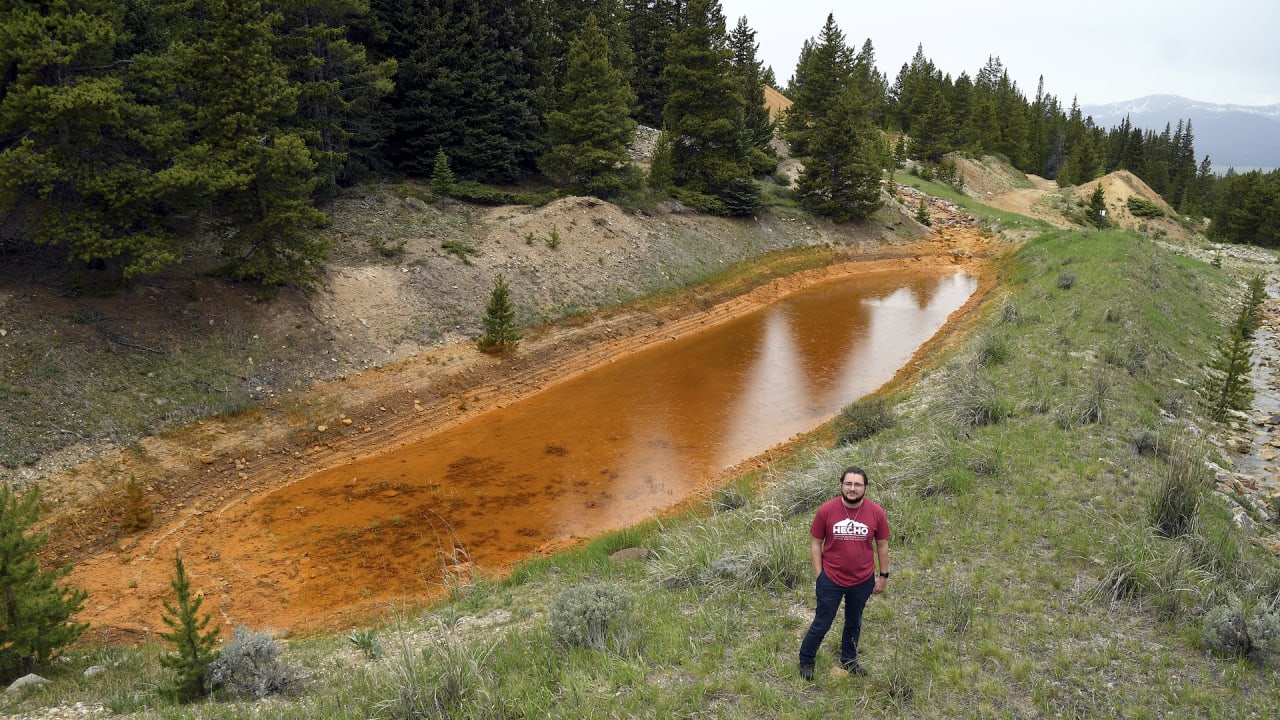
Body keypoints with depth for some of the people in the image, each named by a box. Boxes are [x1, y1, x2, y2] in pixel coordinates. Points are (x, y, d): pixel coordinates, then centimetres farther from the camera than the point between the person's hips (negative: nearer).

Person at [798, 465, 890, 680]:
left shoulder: (876, 512, -10)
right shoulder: (827, 510, -15)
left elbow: (882, 545, 2)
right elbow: (815, 543, -5)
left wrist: (883, 576, 6)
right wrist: (819, 575, -7)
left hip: (863, 581, 2)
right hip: (831, 579, -2)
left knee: (854, 622, 22)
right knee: (822, 623, 8)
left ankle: (849, 660, 44)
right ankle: (806, 661, 30)